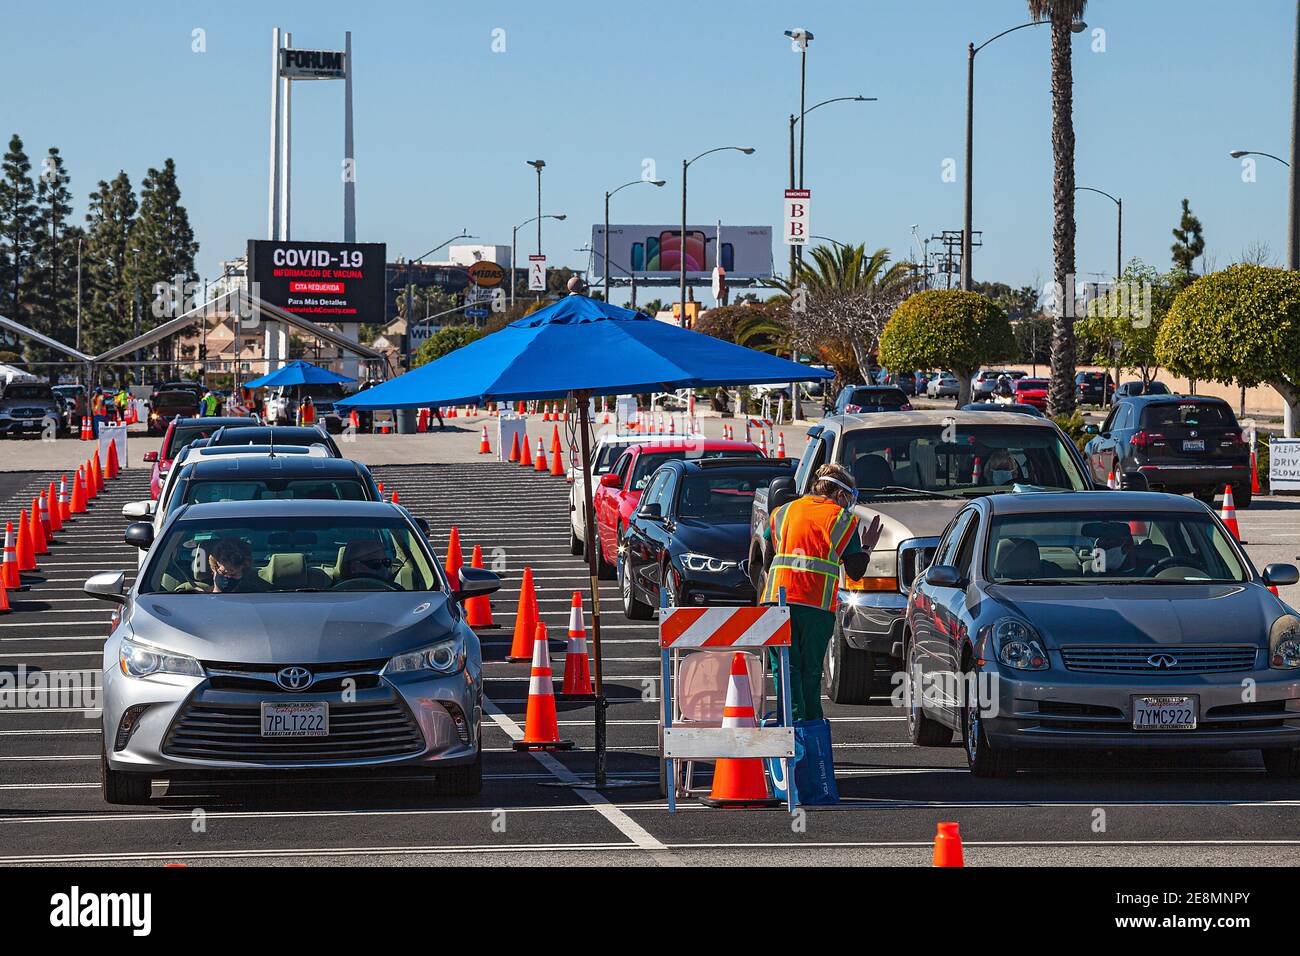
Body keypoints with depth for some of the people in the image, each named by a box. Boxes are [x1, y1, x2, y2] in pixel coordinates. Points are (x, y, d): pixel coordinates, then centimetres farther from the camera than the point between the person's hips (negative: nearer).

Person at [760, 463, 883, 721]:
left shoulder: (783, 512, 18)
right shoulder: (843, 519, 8)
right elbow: (855, 571, 8)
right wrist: (867, 548, 24)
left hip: (777, 597, 2)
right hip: (817, 604, -2)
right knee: (811, 671, 9)